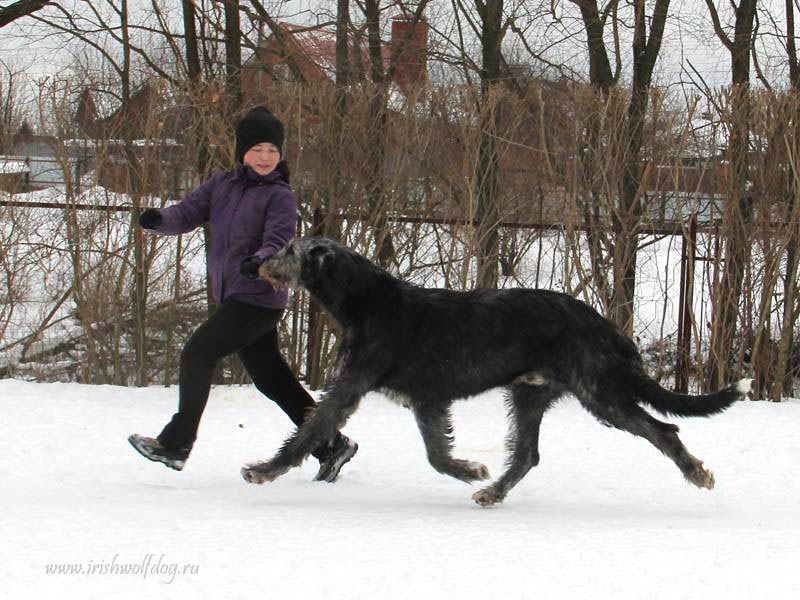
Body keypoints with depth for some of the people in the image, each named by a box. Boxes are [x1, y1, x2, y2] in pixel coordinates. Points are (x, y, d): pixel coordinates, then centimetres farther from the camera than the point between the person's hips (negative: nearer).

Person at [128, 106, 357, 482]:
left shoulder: (279, 196, -7)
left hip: (259, 299, -7)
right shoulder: (221, 186, 11)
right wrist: (159, 220, -18)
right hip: (233, 297, 7)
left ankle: (175, 445, 1)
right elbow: (188, 213, 4)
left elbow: (279, 241, -18)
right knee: (270, 377, 11)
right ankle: (331, 446, 19)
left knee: (197, 354, -9)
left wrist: (260, 261, -40)